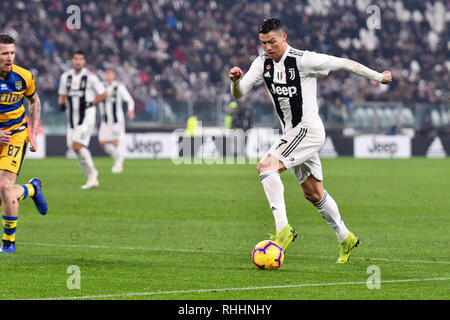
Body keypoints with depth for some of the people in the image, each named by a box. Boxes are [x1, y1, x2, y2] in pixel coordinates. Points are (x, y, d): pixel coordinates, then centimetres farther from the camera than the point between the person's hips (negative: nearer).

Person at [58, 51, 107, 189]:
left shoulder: (90, 77, -7)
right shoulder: (66, 76, 8)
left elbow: (103, 94, 0)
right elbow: (62, 95, 19)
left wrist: (90, 103, -14)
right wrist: (62, 103, -3)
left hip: (87, 116, -6)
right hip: (72, 117, 6)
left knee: (78, 145, -20)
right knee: (76, 148, 4)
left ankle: (92, 171, -2)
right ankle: (92, 178, 15)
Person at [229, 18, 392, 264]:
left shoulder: (303, 60, -17)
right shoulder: (263, 62, 2)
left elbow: (345, 64, -8)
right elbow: (238, 94, -1)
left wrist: (378, 77, 1)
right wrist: (235, 80, -24)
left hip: (309, 130, -8)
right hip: (291, 133, 8)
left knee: (266, 166, -25)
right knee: (313, 193, 17)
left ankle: (283, 228, -28)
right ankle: (345, 237, 33)